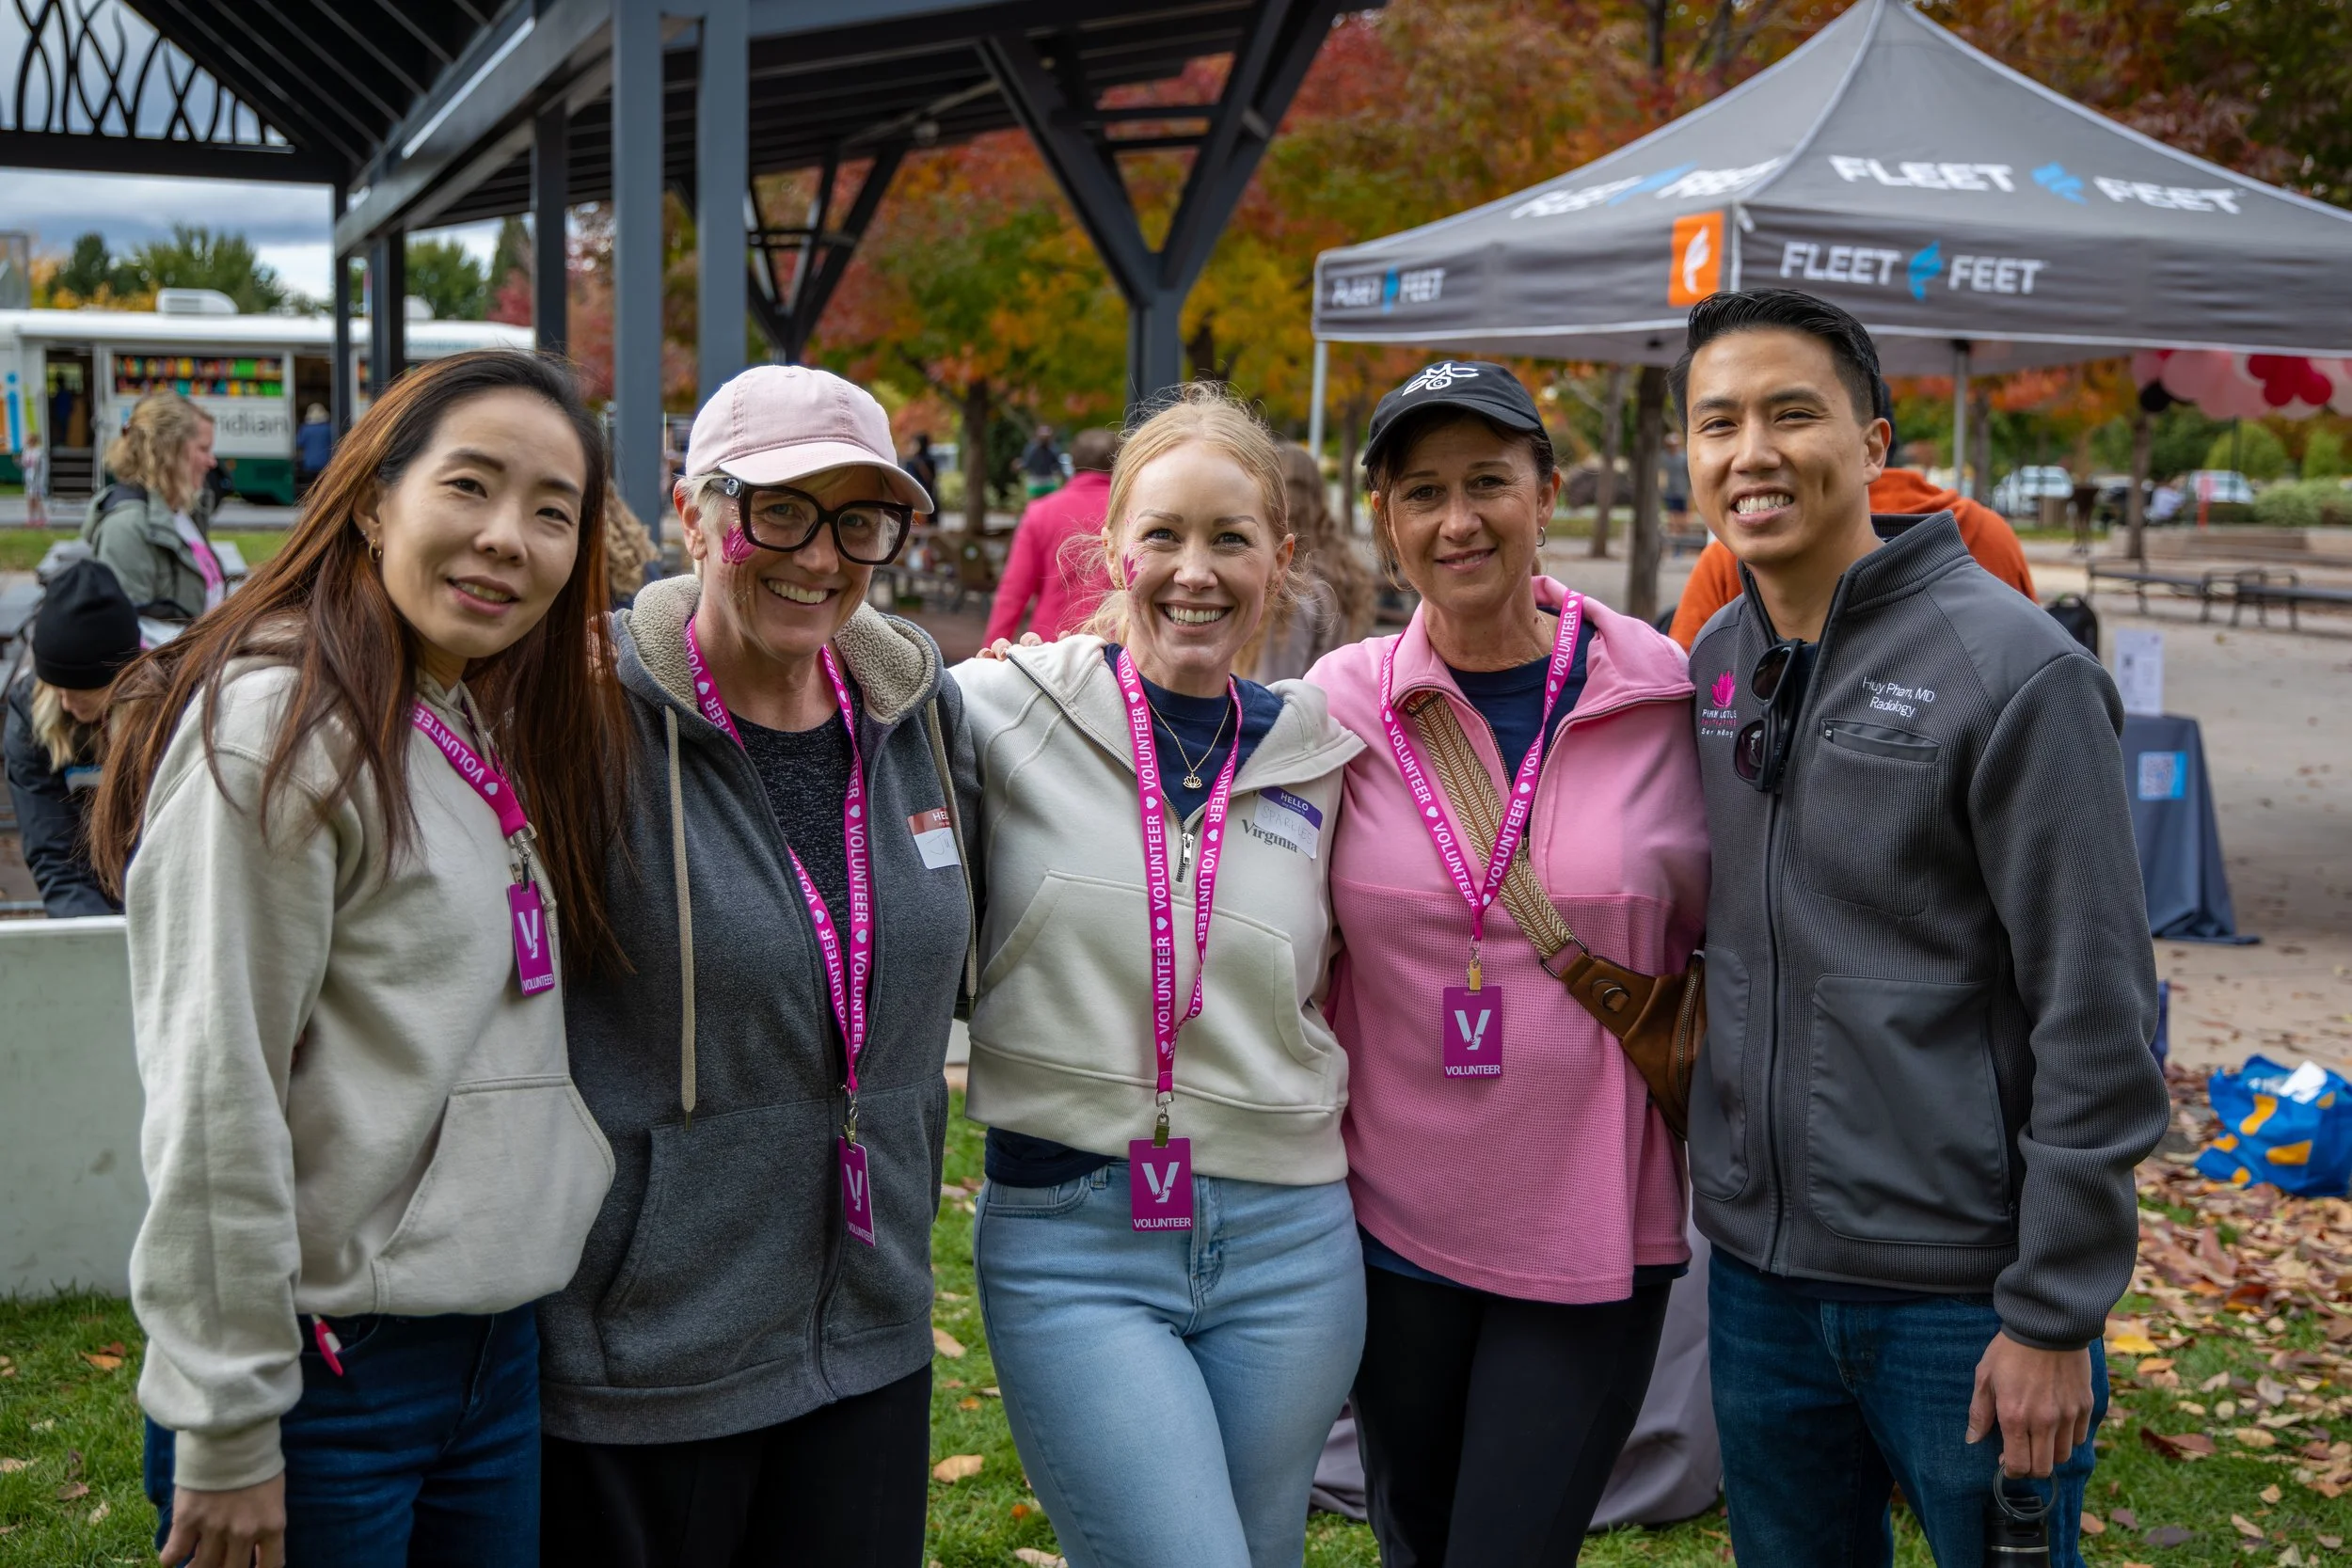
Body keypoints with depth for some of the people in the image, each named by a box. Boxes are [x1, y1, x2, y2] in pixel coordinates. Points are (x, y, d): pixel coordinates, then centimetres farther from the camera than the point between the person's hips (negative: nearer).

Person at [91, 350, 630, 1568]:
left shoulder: (504, 731, 10)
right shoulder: (276, 722, -15)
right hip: (322, 1373, -7)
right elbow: (212, 1100, -17)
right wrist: (227, 1431, -16)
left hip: (501, 1351, 8)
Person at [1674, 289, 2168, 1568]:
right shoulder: (1710, 664, 6)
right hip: (1756, 1274, 6)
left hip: (1962, 1293, -6)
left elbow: (2097, 1020, -15)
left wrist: (2056, 1316, -15)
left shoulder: (2013, 669, -14)